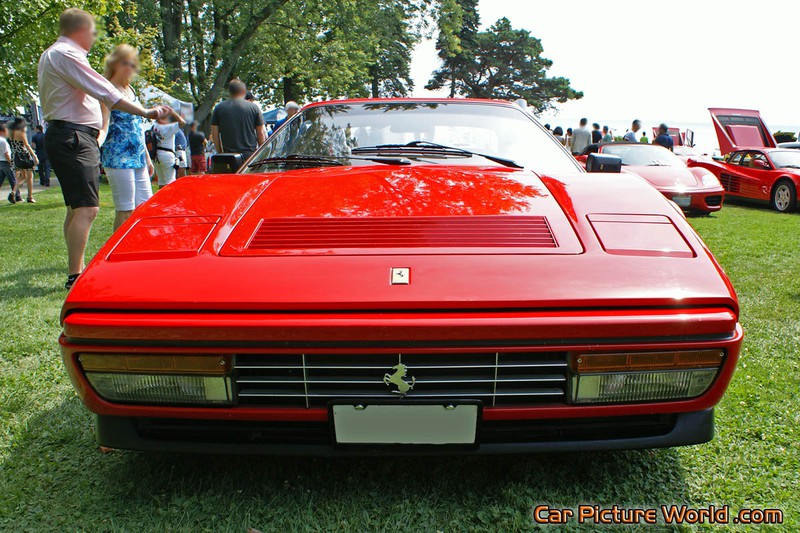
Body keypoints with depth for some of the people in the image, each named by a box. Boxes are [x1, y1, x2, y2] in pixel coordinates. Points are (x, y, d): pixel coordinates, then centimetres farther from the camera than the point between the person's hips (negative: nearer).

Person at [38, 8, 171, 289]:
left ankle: (76, 271, 21)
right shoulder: (66, 54, -11)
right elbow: (104, 92, -19)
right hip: (73, 137, -11)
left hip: (66, 136, 11)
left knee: (76, 208, 14)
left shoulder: (51, 55, 23)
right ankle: (75, 276, -16)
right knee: (87, 209, -16)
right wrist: (146, 112, -19)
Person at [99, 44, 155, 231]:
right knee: (126, 211, -7)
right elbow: (104, 126, -15)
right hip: (118, 158, -8)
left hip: (138, 158, 8)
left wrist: (147, 157, 22)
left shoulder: (130, 90, 17)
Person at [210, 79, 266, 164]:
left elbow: (214, 134, 6)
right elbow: (261, 134, 3)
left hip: (228, 156, 1)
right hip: (250, 155, -1)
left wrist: (220, 153, 15)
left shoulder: (219, 108, 6)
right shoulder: (253, 107, 2)